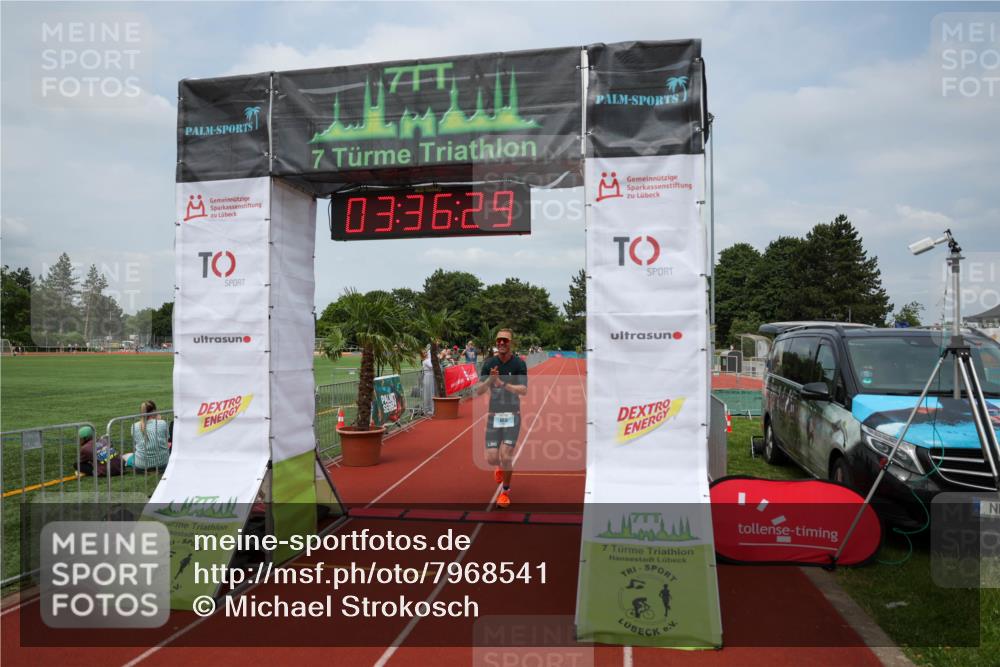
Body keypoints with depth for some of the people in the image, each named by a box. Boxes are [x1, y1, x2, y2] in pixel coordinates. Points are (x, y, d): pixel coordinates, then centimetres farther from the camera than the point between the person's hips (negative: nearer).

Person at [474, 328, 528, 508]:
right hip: (494, 416, 2)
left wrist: (502, 384, -29)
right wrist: (490, 379, -22)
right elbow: (478, 390, -3)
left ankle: (505, 491, 17)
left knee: (505, 456, -10)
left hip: (512, 416, -2)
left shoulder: (519, 364, -8)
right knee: (492, 459, -1)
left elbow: (524, 390, -19)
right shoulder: (489, 364, 0)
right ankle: (501, 467, 38)